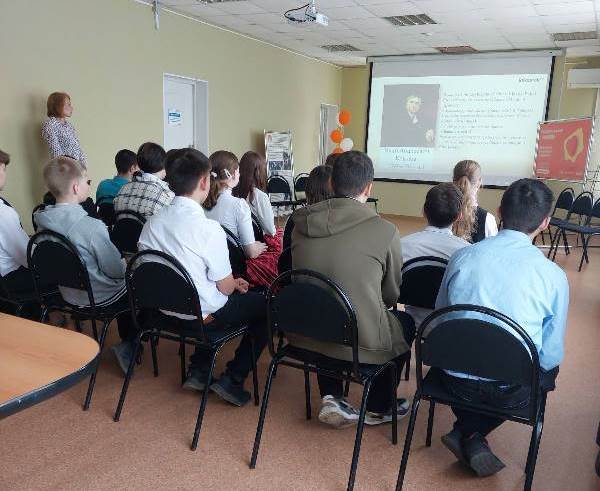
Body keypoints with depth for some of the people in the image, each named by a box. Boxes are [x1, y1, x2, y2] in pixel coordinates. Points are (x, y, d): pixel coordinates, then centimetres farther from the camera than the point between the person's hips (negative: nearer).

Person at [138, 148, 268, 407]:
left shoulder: (152, 223, -4)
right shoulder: (209, 229, -24)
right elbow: (225, 286, -17)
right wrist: (235, 284, 10)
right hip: (203, 315, -7)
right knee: (266, 306, 11)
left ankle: (198, 370, 27)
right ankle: (232, 379, 9)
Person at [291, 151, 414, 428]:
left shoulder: (301, 222, -4)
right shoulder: (385, 231, -16)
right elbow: (391, 295, 0)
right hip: (361, 342, -3)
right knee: (406, 323, 26)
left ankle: (331, 398, 28)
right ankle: (378, 408, 36)